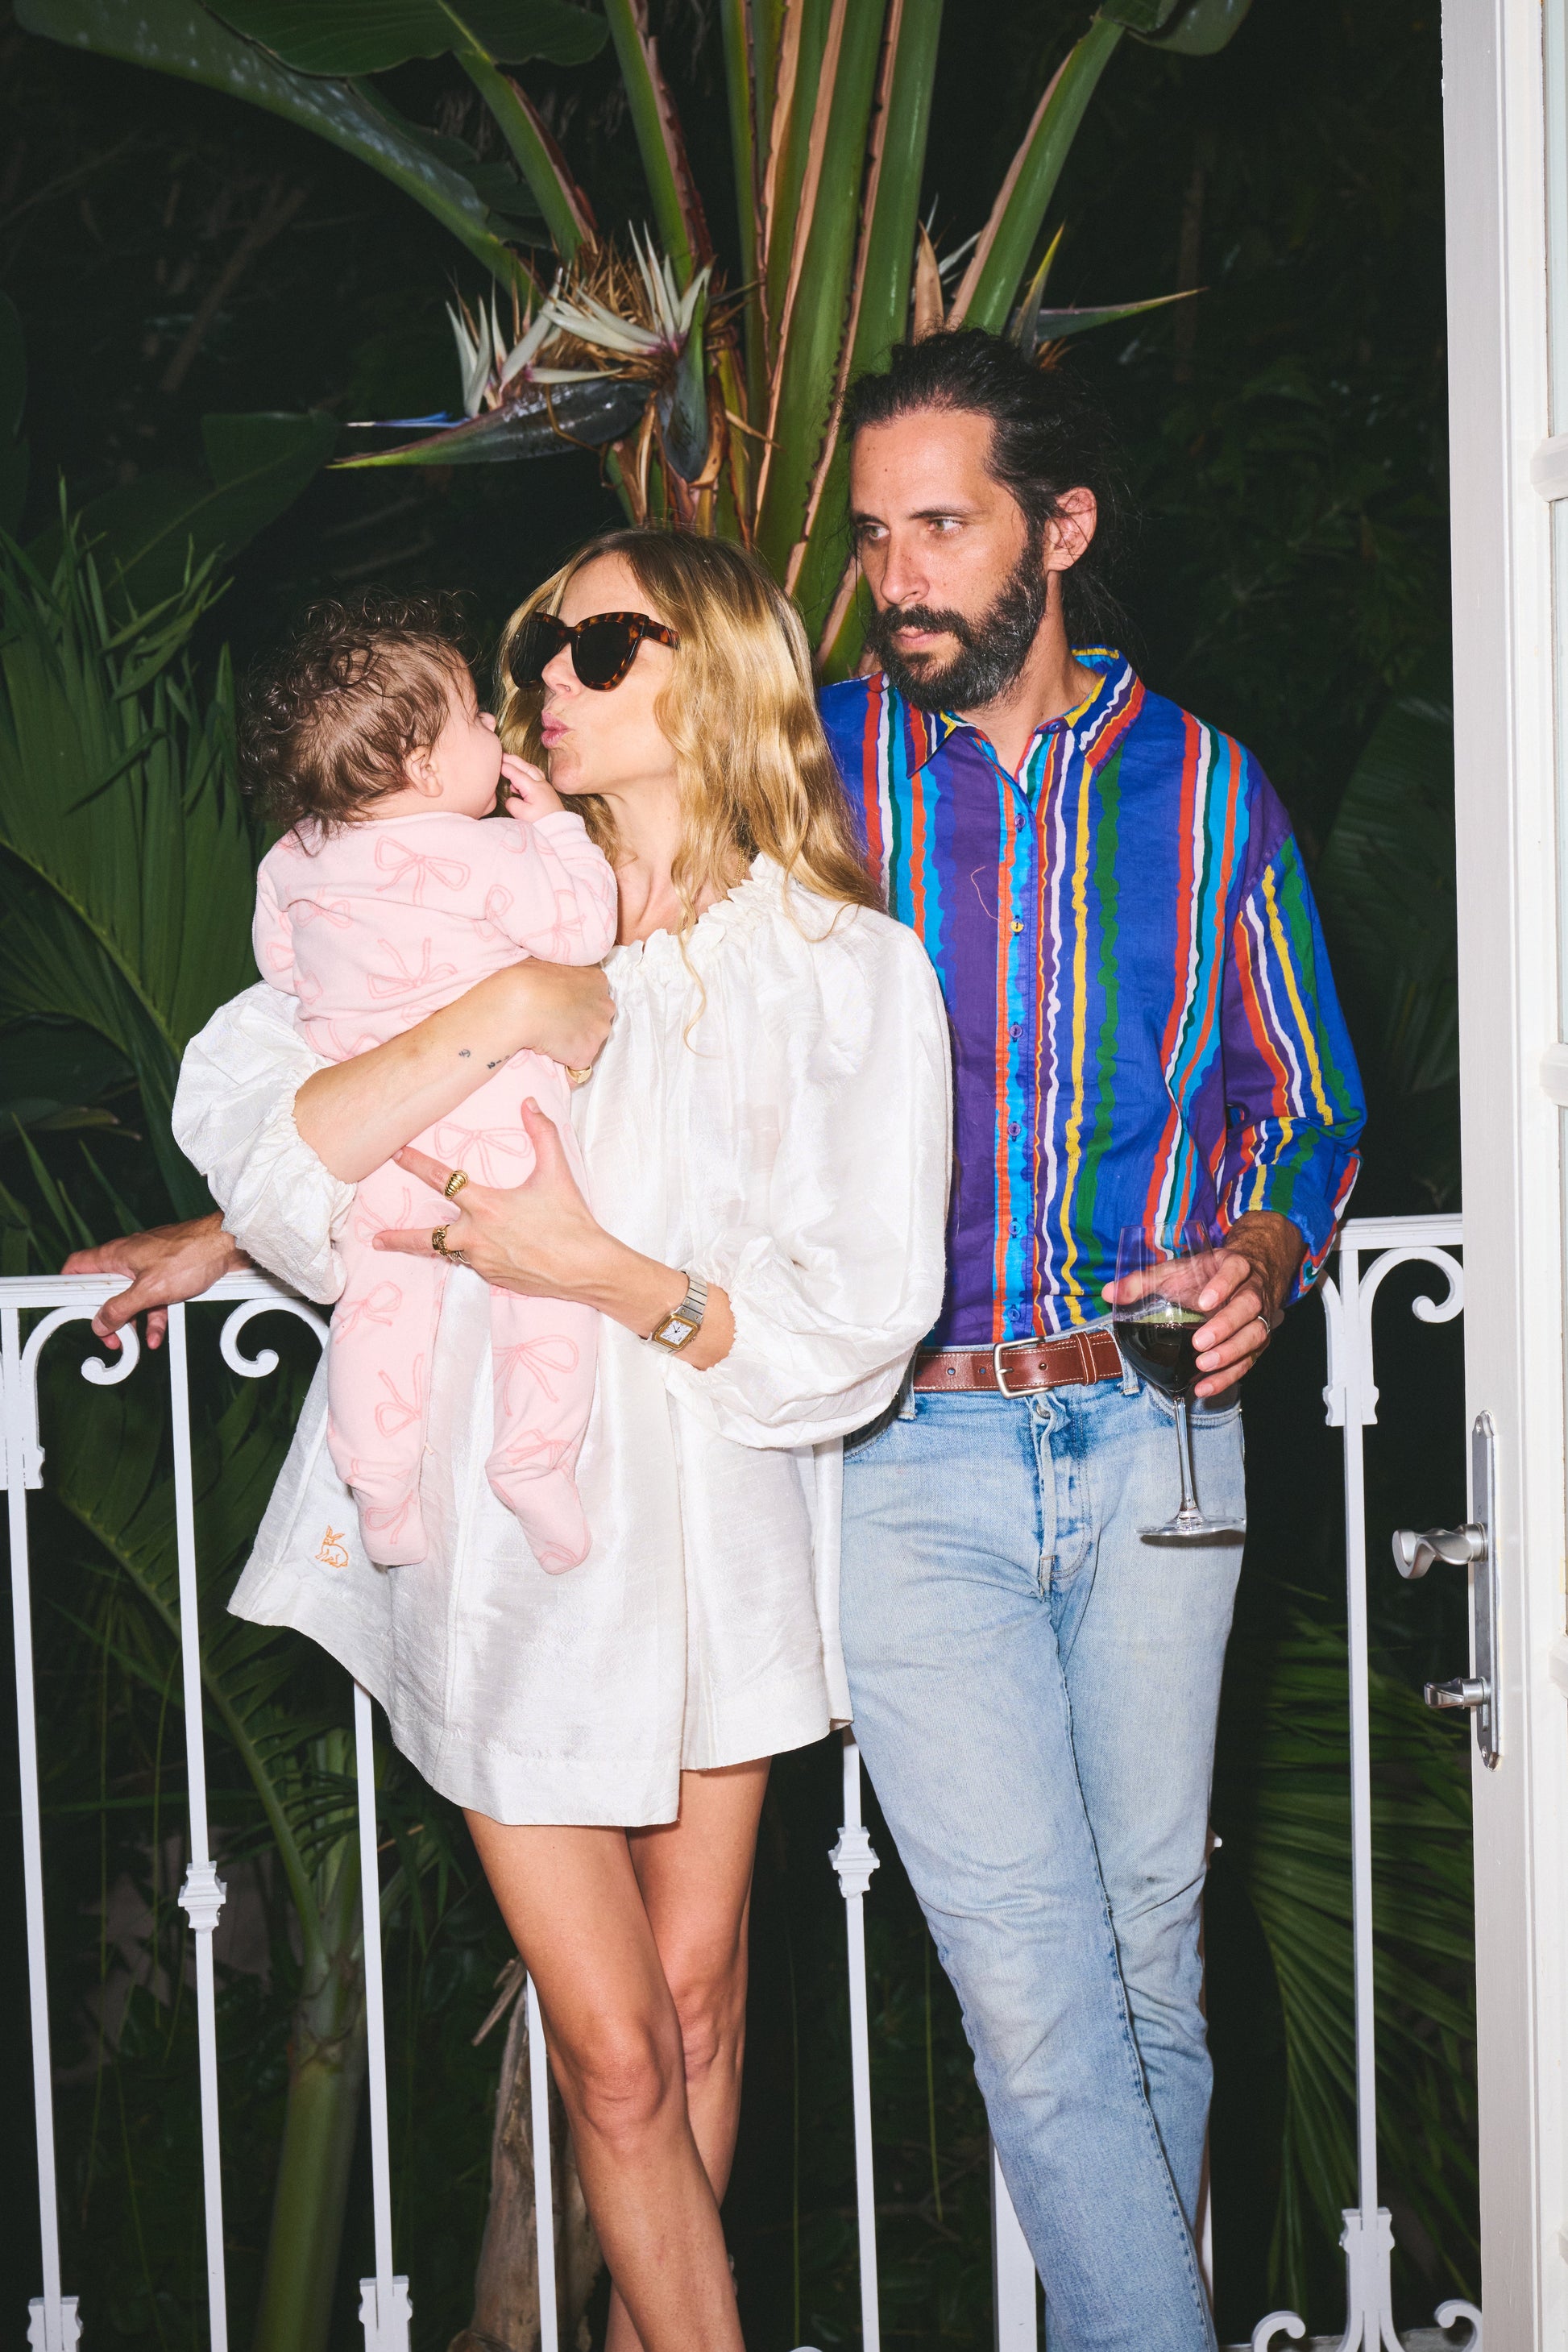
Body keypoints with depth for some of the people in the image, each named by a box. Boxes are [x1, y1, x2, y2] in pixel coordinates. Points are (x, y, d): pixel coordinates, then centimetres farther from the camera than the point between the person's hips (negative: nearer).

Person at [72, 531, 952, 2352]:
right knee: (617, 2052, -1)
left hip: (710, 1511, 0)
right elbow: (250, 1124, -10)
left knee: (695, 1999, 11)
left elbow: (854, 1328, -7)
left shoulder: (851, 969, -2)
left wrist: (607, 1273, -19)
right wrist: (501, 1013, -19)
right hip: (505, 1530, 0)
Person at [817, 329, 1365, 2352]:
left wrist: (1268, 1248, -6)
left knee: (1151, 1948, 13)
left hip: (1153, 1436, 2)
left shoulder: (1205, 789, 6)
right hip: (905, 1454, -2)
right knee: (1031, 1975, -8)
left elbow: (1310, 1106, 15)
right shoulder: (809, 771, 1)